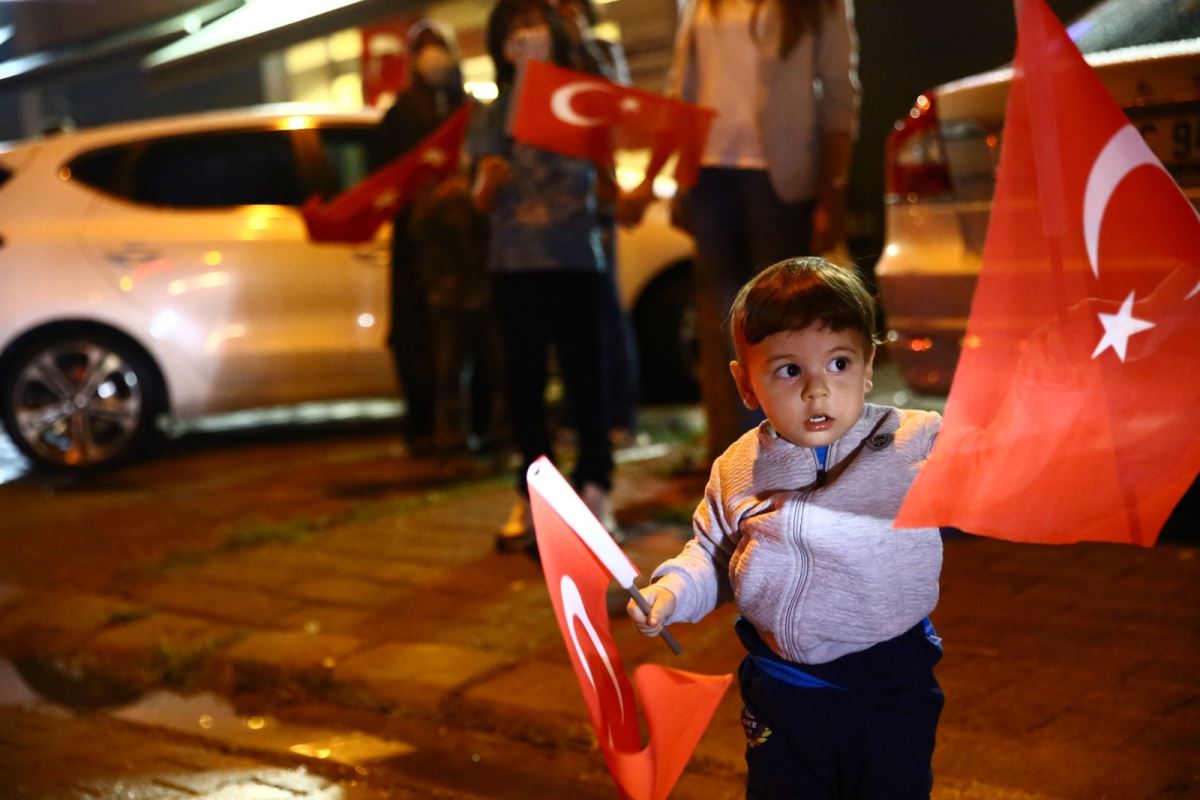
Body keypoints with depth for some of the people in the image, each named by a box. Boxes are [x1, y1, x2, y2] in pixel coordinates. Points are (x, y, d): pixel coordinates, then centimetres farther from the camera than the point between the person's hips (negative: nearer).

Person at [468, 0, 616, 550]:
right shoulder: (492, 116, 8)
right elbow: (482, 201, 3)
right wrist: (491, 182, -20)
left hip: (577, 259, -1)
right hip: (514, 264, 1)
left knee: (584, 373, -4)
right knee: (524, 380, 3)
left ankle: (593, 485, 3)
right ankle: (534, 492, 12)